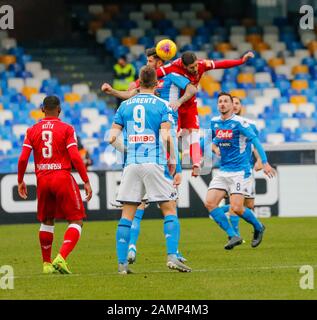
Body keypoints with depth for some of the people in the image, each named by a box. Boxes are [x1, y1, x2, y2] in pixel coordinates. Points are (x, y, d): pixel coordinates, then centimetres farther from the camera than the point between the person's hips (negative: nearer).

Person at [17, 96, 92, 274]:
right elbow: (75, 157, -11)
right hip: (62, 177, -4)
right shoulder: (66, 129, -3)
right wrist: (86, 182, -7)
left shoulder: (32, 131, 6)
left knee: (47, 221, 20)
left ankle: (47, 263, 22)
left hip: (42, 179, 4)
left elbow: (23, 159, 1)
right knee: (76, 221, 2)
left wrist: (20, 181, 15)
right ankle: (62, 257, -17)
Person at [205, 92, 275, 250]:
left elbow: (255, 140, -13)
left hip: (240, 171, -6)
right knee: (209, 203, -9)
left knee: (236, 208, -14)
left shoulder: (238, 122, -12)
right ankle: (233, 236, -1)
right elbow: (209, 139, 24)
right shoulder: (214, 122, 7)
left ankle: (258, 228, 16)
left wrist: (265, 163, -19)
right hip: (223, 171, 6)